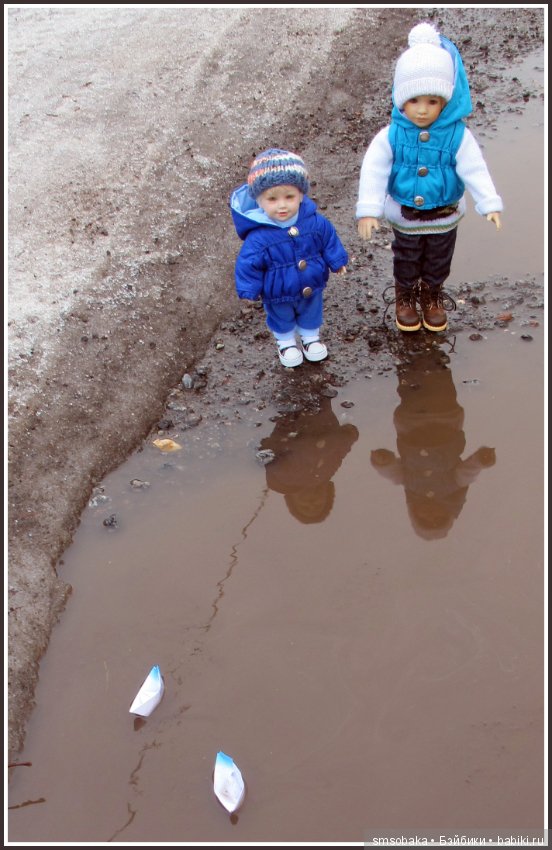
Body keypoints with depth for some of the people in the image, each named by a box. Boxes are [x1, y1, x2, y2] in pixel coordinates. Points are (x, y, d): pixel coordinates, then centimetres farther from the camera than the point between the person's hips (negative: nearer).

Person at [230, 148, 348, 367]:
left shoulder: (315, 222, -22)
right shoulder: (258, 237, -33)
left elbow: (329, 239, -4)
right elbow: (248, 263, -22)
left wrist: (337, 261, 3)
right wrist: (249, 290, -18)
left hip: (311, 289, 3)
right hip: (278, 294, -2)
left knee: (311, 312, 29)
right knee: (282, 318, 26)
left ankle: (310, 337, 58)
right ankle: (286, 341, 56)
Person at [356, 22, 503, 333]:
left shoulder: (458, 135, -21)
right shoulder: (391, 136, -21)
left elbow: (475, 171, -21)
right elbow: (373, 172, -20)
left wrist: (490, 204, -29)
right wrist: (368, 211, -27)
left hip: (445, 217, 1)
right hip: (405, 216, 0)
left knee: (438, 262, 21)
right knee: (406, 262, 21)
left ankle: (432, 298, 47)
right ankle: (405, 298, 45)